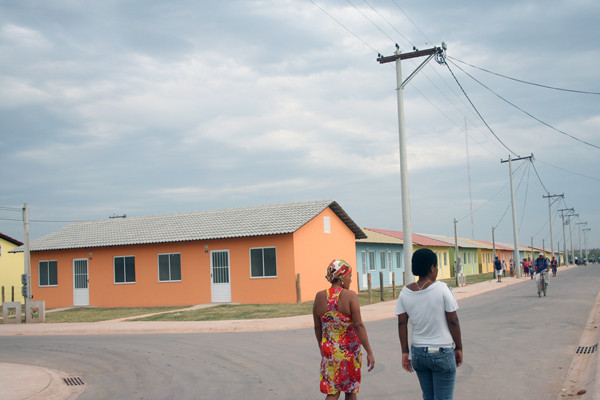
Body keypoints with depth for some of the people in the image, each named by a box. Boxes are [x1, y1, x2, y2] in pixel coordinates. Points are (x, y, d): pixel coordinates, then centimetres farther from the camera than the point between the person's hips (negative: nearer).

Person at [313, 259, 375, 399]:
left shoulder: (319, 297, -1)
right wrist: (369, 352, -14)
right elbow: (358, 325, -17)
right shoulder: (350, 296, -13)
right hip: (349, 350, -3)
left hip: (329, 350, 3)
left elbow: (317, 327, 6)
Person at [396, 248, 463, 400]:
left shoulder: (405, 292, -2)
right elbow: (453, 321, -9)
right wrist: (459, 348, 3)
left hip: (418, 353, 4)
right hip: (442, 353, -4)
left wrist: (405, 352, 7)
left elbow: (402, 323, 0)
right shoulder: (442, 288, -13)